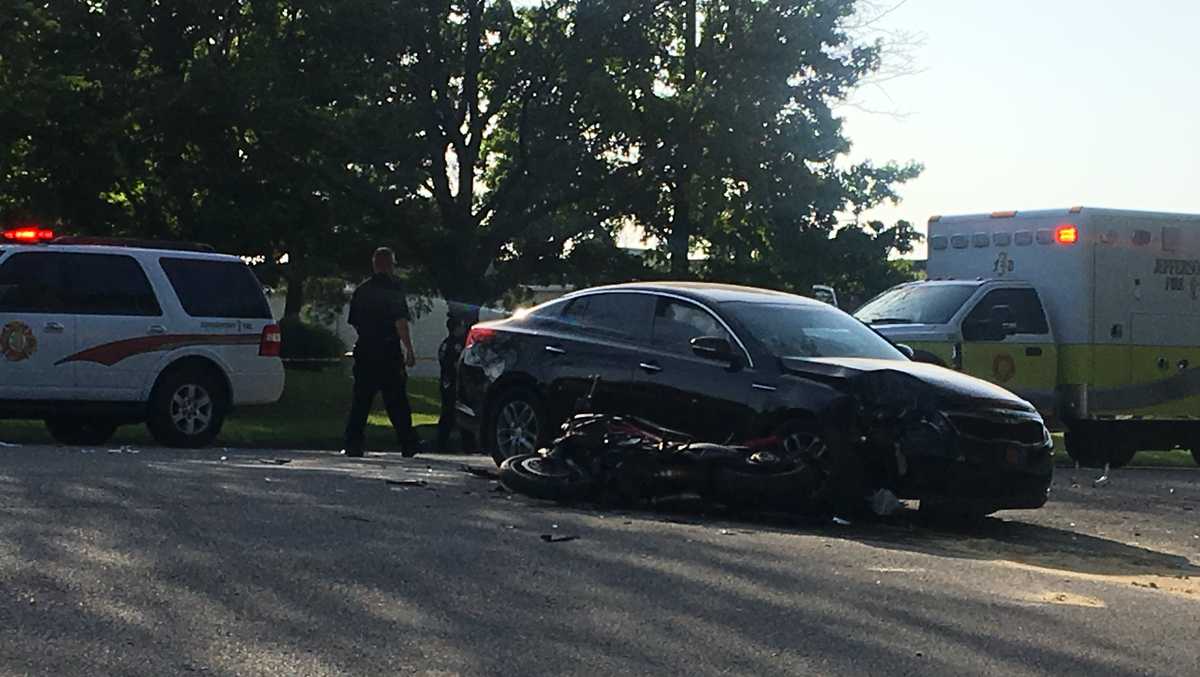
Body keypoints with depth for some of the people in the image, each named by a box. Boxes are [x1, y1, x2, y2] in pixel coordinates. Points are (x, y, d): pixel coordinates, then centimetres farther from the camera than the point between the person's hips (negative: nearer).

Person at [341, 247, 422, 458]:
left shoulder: (361, 290, 10)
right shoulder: (394, 288, -5)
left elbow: (354, 322, 17)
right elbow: (400, 322, -13)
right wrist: (409, 350, -11)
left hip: (364, 351, 4)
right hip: (389, 353, -4)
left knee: (361, 400, 5)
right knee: (397, 401, 2)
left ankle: (353, 445, -1)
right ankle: (408, 444, 7)